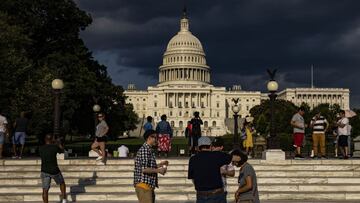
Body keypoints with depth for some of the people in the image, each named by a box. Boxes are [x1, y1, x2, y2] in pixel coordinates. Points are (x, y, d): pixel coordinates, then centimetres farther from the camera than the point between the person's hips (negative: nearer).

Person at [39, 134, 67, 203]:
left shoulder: (40, 149, -1)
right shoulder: (55, 147, -10)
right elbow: (62, 150, 10)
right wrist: (59, 144, 30)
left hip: (44, 171, 2)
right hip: (54, 171, -2)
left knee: (45, 190, 5)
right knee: (62, 183, 24)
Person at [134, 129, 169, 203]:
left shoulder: (150, 150, 18)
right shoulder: (144, 150, -13)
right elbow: (144, 169, -21)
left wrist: (159, 165, 16)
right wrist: (158, 170, -12)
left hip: (149, 186, 10)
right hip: (143, 186, -10)